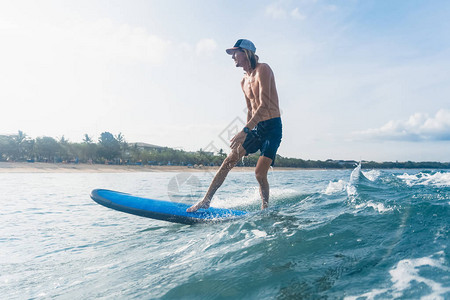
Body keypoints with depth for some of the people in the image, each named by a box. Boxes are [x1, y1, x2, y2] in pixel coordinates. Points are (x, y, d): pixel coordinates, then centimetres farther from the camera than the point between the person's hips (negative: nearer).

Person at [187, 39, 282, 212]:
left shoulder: (263, 69, -12)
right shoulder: (244, 82, 14)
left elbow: (264, 105, -23)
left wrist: (245, 131, -30)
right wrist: (247, 138, 18)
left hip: (272, 127, -7)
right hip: (256, 127, 7)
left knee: (260, 173, -15)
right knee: (229, 161, 0)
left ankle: (265, 209, 7)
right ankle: (206, 201, 7)